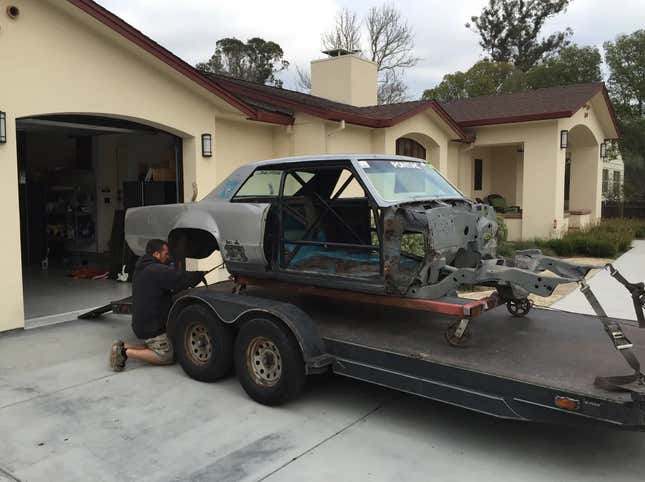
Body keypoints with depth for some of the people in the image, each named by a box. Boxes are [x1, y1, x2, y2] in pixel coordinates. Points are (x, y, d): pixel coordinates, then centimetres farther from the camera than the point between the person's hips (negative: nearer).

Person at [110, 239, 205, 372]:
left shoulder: (140, 269, 13)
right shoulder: (157, 270, -20)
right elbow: (182, 278, -26)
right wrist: (202, 274, -10)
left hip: (141, 324, 10)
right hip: (152, 326, -10)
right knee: (166, 356, 1)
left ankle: (123, 347, 9)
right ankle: (126, 352, -7)